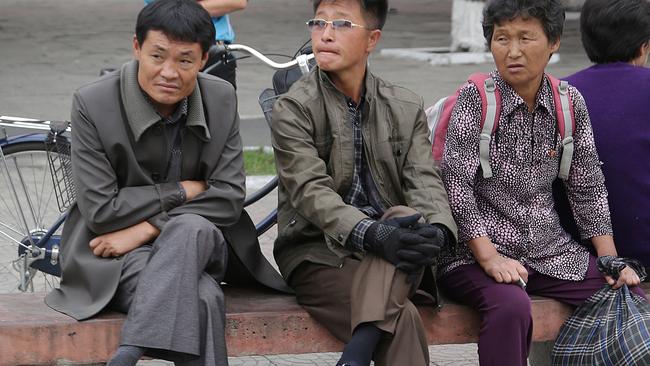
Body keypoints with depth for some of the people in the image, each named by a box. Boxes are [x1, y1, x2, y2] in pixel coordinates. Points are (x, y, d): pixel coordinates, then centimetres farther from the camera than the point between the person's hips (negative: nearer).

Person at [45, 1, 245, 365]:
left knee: (191, 228, -34)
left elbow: (230, 198, -5)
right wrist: (183, 191, -9)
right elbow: (100, 210, -14)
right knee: (203, 299, -34)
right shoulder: (93, 103, -12)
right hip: (116, 257, -4)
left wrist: (143, 229, -14)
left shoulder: (222, 99, -1)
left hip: (198, 244, 4)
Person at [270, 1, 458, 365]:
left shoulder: (407, 108, 12)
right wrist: (372, 235, -32)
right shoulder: (293, 109, -1)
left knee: (406, 216, -34)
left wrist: (437, 231, -25)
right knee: (402, 319, -32)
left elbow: (425, 181, -1)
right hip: (317, 250, -3)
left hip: (392, 255, 3)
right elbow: (312, 192, -14)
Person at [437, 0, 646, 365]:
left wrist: (610, 259, 3)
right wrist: (489, 256, -21)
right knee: (511, 305, -35)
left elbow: (588, 188, 11)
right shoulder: (475, 99, -7)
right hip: (475, 252, -5)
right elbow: (457, 185, -13)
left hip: (550, 249, 5)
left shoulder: (569, 103, 6)